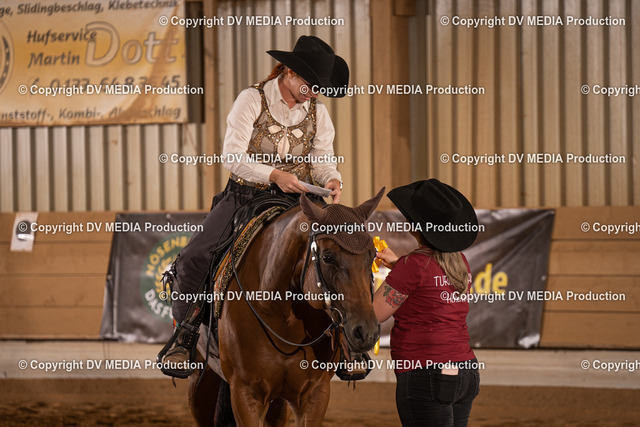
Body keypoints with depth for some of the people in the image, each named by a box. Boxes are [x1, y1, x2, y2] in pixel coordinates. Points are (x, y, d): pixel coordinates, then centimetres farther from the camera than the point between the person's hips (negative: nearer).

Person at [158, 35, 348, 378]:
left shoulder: (318, 112, 7)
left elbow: (322, 160, 6)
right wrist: (273, 175, -27)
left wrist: (331, 179, -18)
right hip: (245, 196, -3)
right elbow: (232, 156, -13)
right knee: (194, 259, -20)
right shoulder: (251, 100, -6)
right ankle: (184, 336, 0)